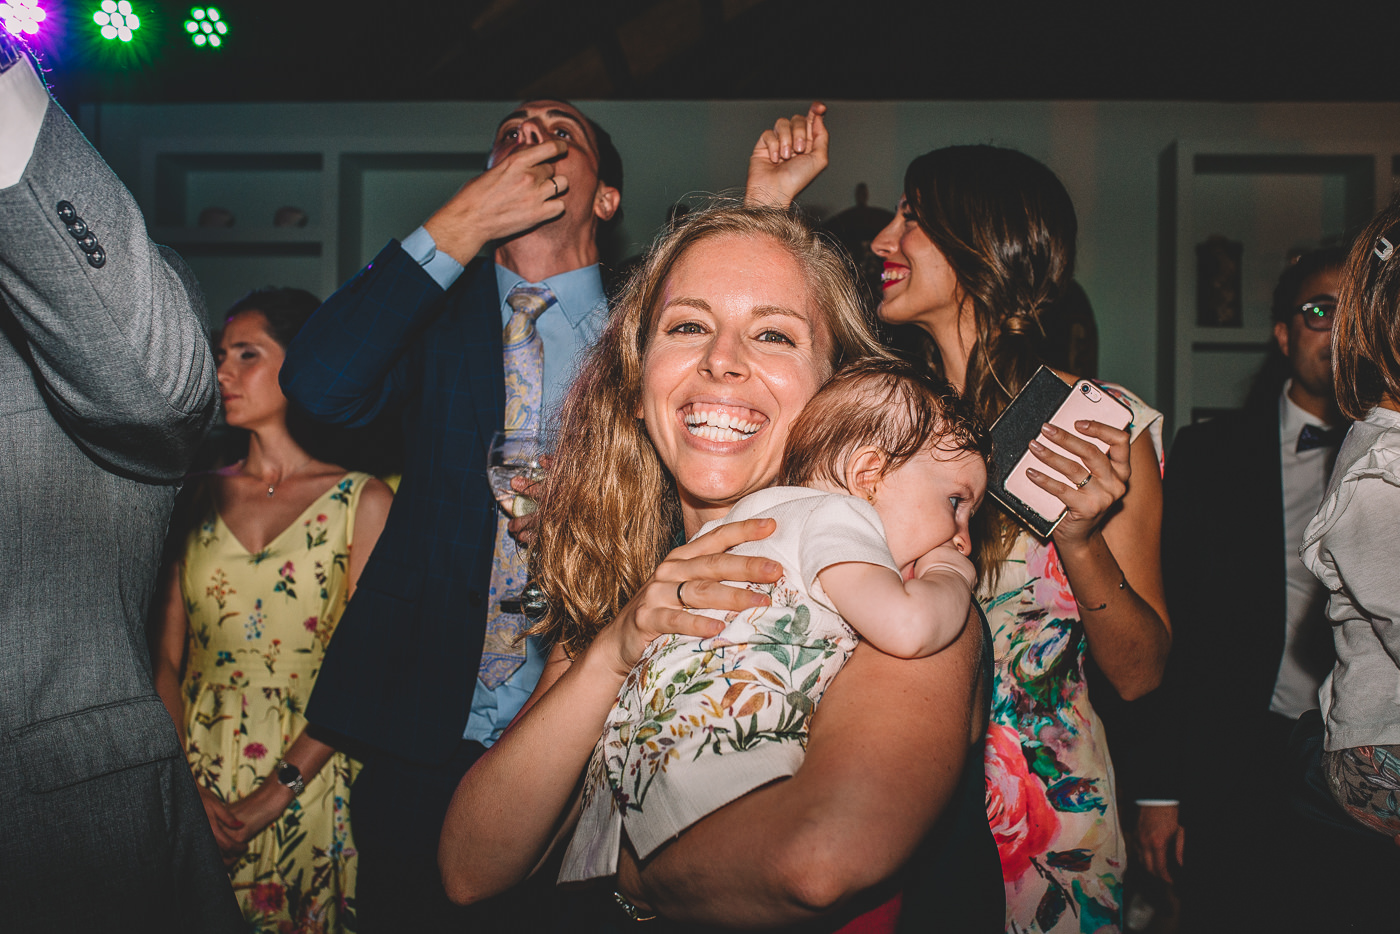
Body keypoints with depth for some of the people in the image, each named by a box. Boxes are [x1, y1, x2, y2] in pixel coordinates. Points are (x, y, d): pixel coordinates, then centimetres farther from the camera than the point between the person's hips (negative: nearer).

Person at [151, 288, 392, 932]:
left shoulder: (362, 501, -3)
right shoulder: (201, 497, 8)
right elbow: (165, 656, 5)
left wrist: (279, 791, -15)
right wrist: (186, 782, -8)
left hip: (310, 787, -3)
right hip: (196, 781, 3)